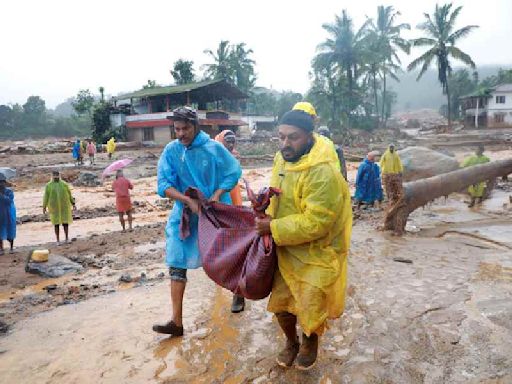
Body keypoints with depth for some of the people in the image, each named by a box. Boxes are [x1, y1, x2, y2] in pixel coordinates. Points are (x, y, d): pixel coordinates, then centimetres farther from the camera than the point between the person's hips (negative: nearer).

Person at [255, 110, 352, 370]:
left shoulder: (323, 172, -28)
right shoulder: (282, 158, -1)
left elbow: (315, 222, -29)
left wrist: (273, 229, -25)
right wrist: (268, 213, -3)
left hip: (317, 253, -7)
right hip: (287, 249, 7)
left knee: (310, 307, 5)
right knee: (280, 302, 14)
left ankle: (310, 342, 39)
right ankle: (291, 342, 43)